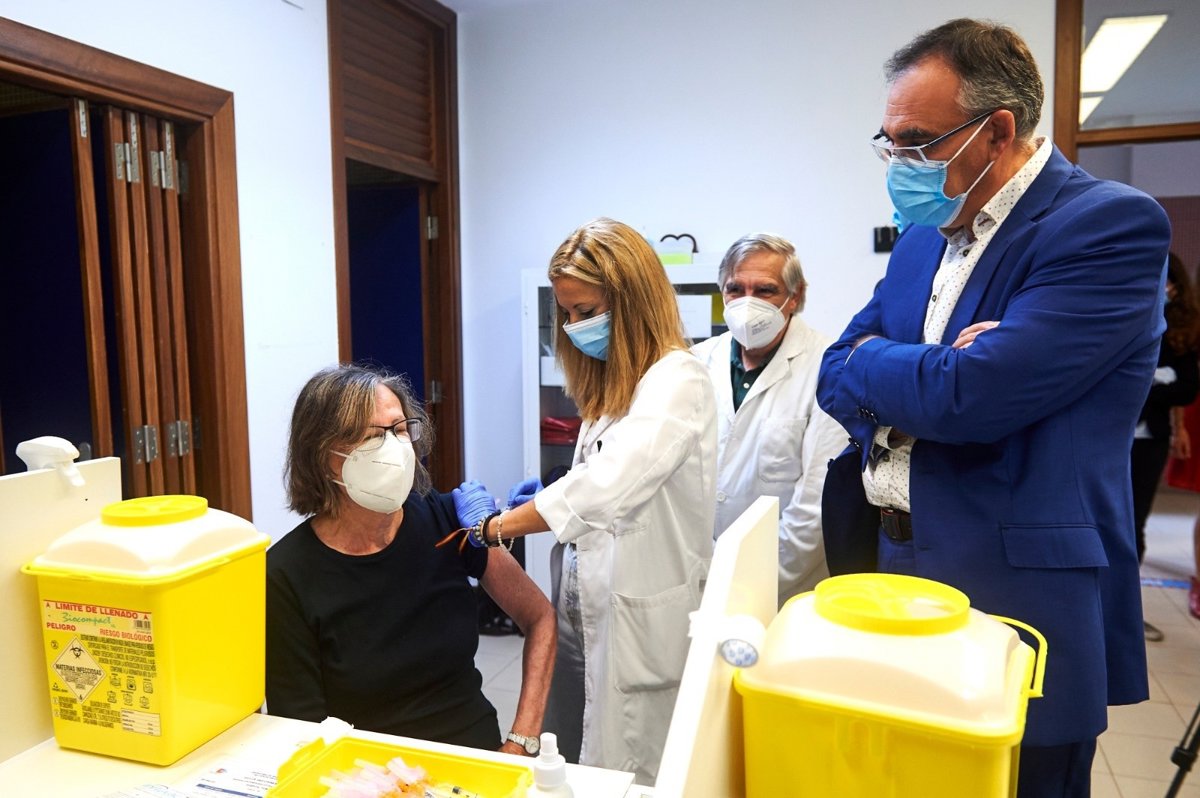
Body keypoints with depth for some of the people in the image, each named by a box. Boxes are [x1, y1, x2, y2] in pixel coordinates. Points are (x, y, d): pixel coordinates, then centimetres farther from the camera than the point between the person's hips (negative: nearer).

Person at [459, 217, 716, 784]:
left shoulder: (677, 382, -18)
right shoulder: (612, 381, 11)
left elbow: (605, 488, -28)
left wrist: (492, 528, -19)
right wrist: (546, 498, -3)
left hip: (634, 625, -8)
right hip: (584, 610, 8)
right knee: (564, 771, 18)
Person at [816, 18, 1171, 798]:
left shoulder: (1112, 226, -14)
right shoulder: (925, 235, 10)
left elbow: (971, 395, -26)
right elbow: (837, 379, 6)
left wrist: (872, 362, -7)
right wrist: (923, 377, -14)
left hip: (1017, 612, -6)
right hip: (888, 580, 7)